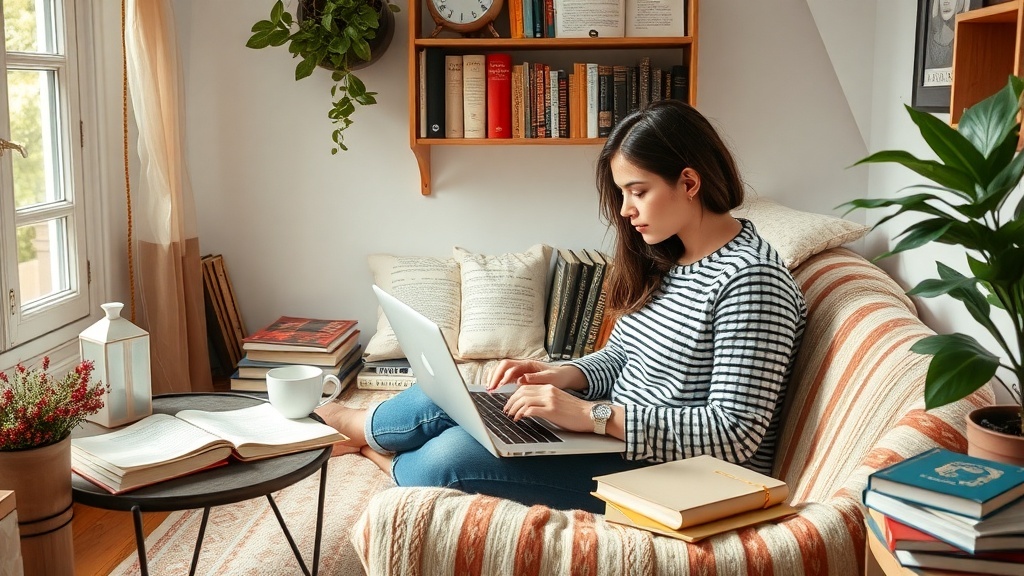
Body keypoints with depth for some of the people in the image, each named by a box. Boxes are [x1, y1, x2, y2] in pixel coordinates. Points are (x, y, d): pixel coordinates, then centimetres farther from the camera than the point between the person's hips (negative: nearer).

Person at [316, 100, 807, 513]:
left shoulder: (750, 280, -21)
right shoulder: (661, 258, 7)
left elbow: (735, 431, -25)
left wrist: (595, 415, -27)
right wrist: (562, 376, -4)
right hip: (618, 427, 8)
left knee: (453, 457, -16)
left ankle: (378, 449, 18)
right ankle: (359, 427, 35)